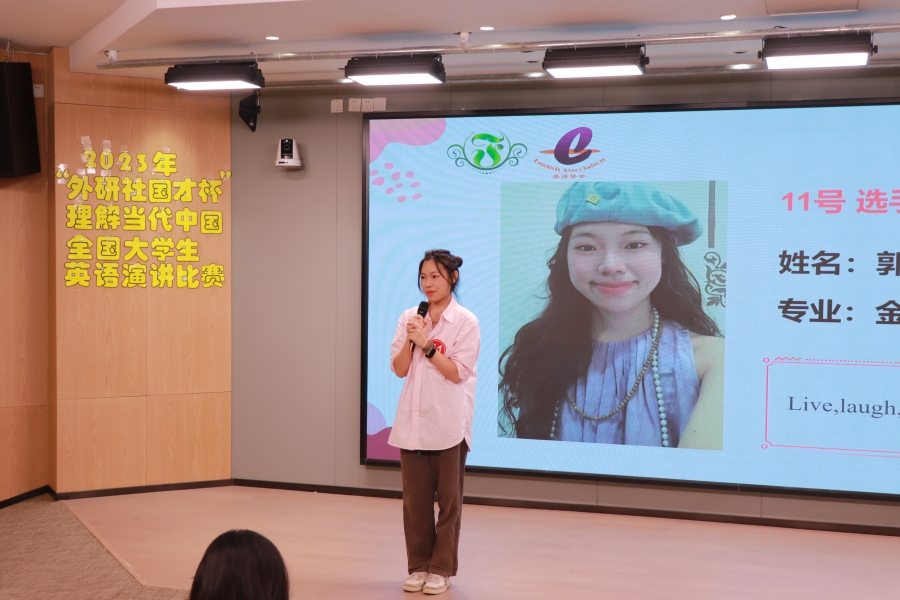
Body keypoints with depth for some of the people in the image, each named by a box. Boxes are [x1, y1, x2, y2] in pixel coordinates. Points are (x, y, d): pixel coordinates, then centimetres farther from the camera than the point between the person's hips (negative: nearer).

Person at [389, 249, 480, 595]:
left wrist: (426, 342, -17)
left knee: (448, 498, 6)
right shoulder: (409, 319, 6)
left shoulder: (465, 322, -6)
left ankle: (442, 568, 17)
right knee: (415, 498, 8)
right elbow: (399, 369, 3)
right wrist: (411, 340, -13)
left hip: (448, 423, -3)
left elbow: (456, 373, -12)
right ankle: (418, 566, 20)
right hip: (413, 421, 4)